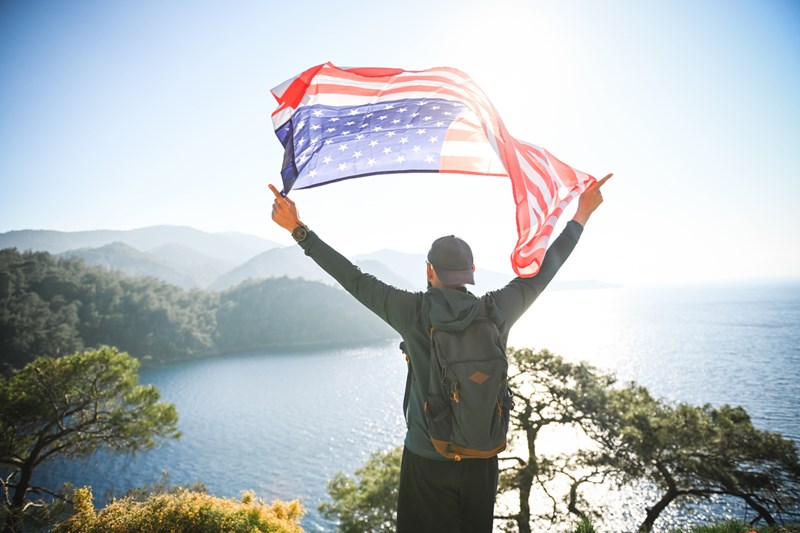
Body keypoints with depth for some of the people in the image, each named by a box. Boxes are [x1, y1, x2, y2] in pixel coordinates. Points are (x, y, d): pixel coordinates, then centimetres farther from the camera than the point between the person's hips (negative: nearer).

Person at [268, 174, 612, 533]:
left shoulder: (414, 313, -16)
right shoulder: (497, 311, -11)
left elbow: (354, 280, -12)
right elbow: (543, 270, 1)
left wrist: (299, 231, -4)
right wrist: (582, 215, 13)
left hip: (427, 459, -2)